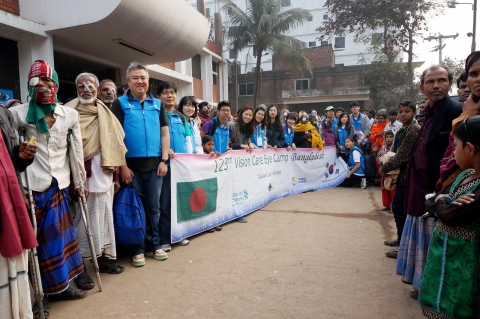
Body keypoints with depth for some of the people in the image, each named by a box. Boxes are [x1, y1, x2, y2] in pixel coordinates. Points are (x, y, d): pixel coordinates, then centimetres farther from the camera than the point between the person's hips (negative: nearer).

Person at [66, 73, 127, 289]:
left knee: (105, 215, 12)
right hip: (83, 173, -6)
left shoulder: (105, 113, 15)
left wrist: (116, 172, 12)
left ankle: (103, 257, 25)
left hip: (105, 173, 6)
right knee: (84, 218, -5)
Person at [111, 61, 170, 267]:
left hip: (154, 164, 3)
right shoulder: (120, 104, 1)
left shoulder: (157, 104, 11)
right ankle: (138, 249, 18)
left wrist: (164, 160, -1)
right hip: (132, 164, -2)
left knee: (154, 208, 10)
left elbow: (165, 134, 9)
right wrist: (123, 166, -10)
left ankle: (155, 245, 24)